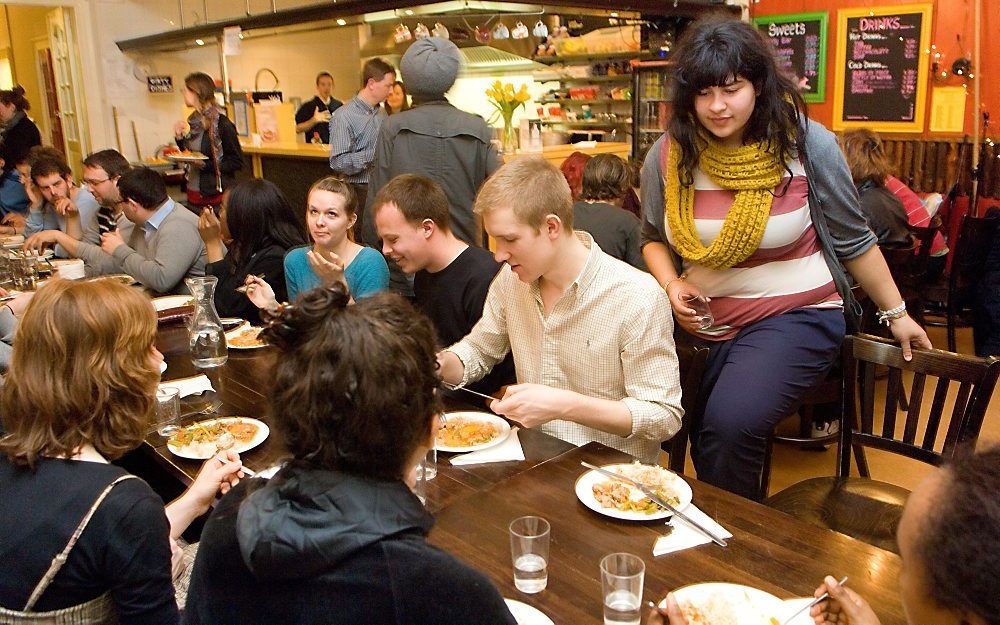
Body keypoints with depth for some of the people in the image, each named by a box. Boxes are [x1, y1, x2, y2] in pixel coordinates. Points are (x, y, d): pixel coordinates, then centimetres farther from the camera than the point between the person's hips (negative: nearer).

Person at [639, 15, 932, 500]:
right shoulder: (668, 156, -4)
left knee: (729, 427, -25)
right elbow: (653, 238, 12)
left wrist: (895, 313, 6)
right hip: (704, 323, 4)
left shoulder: (805, 143, -10)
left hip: (795, 315, -3)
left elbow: (852, 239, 0)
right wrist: (671, 285, -7)